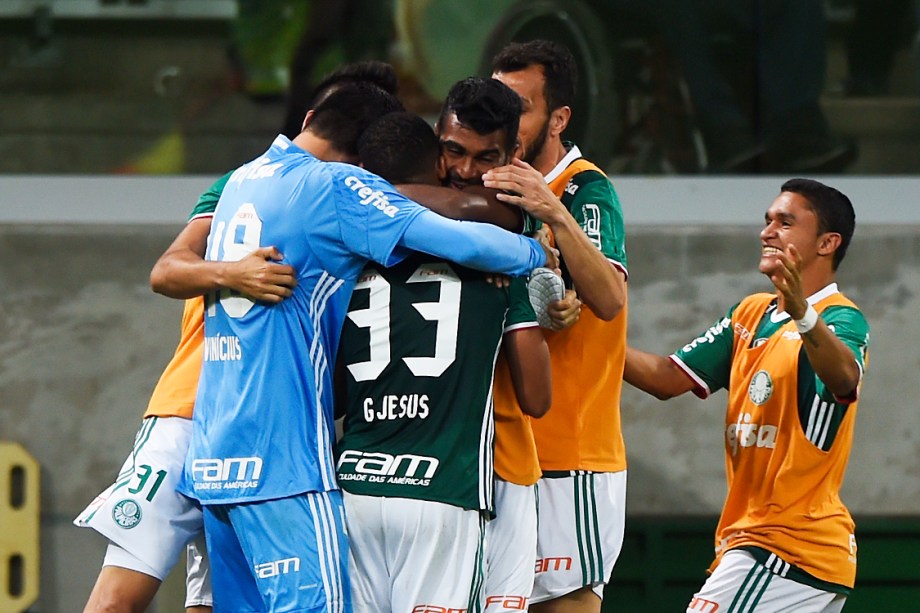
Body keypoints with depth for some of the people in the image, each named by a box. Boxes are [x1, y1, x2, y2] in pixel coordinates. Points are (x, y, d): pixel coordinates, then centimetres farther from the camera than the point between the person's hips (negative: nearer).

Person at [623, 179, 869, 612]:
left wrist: (804, 315, -54)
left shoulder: (842, 320, -11)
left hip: (787, 549, -9)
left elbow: (844, 379, -35)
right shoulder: (751, 314, 15)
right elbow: (669, 378, 11)